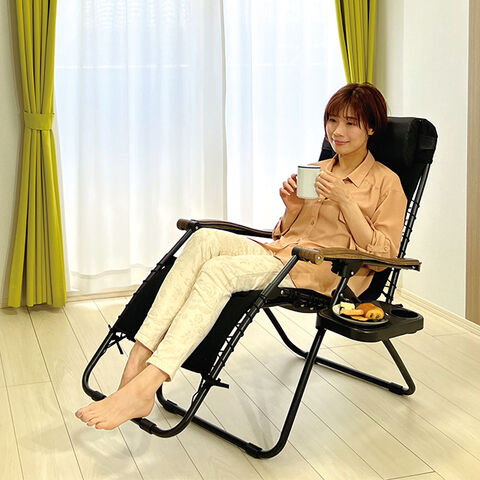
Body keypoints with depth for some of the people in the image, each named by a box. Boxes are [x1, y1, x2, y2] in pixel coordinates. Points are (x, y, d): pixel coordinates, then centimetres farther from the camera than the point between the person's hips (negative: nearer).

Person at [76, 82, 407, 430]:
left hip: (327, 272, -6)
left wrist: (345, 200, -11)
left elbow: (382, 253, -4)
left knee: (219, 270, -30)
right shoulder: (315, 171, 23)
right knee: (205, 239, -25)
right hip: (281, 253, 6)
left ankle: (144, 387, -40)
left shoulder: (386, 183, 5)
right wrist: (292, 207, 3)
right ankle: (139, 359, -35)